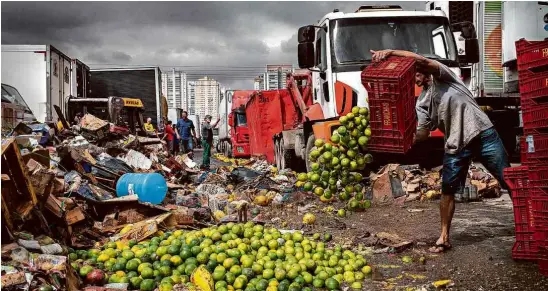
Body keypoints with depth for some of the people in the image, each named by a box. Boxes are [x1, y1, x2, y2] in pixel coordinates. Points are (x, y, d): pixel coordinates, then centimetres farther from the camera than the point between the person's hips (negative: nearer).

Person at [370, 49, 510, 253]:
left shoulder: (442, 77, 0)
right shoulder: (422, 103, 14)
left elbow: (421, 60, -19)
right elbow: (423, 133, 8)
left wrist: (390, 52, -22)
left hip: (483, 135, -5)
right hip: (456, 146, 5)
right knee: (447, 191, 1)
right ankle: (444, 238, 10)